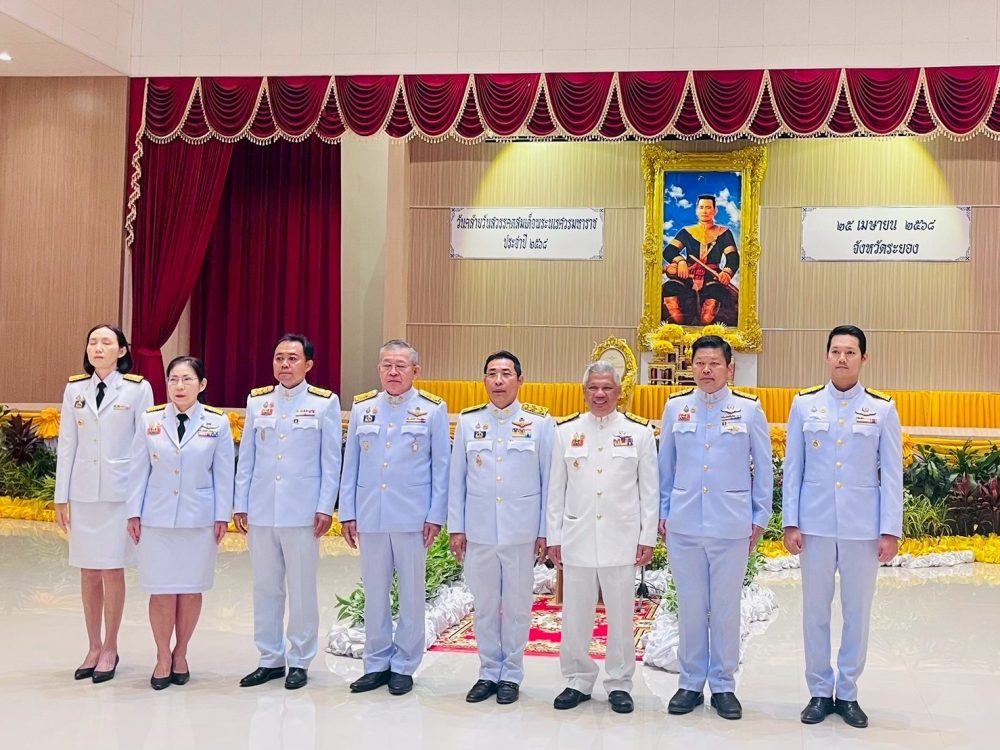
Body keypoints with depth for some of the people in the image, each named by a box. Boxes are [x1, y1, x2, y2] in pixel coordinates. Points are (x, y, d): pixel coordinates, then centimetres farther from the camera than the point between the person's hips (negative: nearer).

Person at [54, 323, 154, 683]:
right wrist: (61, 497, 6)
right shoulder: (74, 389, 7)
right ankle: (93, 647, 19)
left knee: (112, 571, 1)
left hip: (120, 492, -3)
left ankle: (110, 649, 14)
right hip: (83, 493, 3)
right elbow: (66, 446, 8)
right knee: (88, 572, 8)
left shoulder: (138, 389, -3)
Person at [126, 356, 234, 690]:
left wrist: (222, 516, 0)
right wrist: (134, 513, 3)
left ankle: (180, 654, 23)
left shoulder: (217, 423, -1)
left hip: (199, 519, 0)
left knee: (191, 589, 7)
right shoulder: (151, 420, 2)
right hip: (157, 518, 1)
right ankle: (163, 657, 16)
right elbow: (139, 470, 5)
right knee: (161, 590, 1)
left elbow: (223, 474, 1)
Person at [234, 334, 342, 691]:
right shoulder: (257, 401, 8)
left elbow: (331, 461, -1)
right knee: (265, 587, 10)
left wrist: (325, 508, -6)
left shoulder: (325, 403, -1)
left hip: (302, 512, -3)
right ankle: (270, 659, 21)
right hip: (261, 511, 3)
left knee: (301, 589, 4)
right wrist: (240, 504, 7)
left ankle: (299, 661, 16)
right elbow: (246, 457, 10)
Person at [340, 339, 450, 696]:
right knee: (374, 592, 10)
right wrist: (347, 512, 6)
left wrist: (436, 515, -5)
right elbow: (351, 464, 10)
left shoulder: (433, 410, -1)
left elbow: (441, 467, 0)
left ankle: (403, 666, 17)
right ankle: (377, 664, 22)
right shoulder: (362, 408, 7)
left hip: (413, 518, -3)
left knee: (411, 594, 5)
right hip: (370, 516, 3)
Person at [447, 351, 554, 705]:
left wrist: (544, 531, -2)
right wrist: (456, 527, 4)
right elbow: (457, 478, 7)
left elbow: (549, 479, 0)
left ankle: (511, 675, 21)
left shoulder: (540, 422, -1)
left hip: (521, 530, -2)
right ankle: (489, 672, 23)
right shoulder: (468, 421, 4)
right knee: (484, 605, 10)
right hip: (478, 530, 2)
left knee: (517, 605, 7)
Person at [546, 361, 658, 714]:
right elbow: (556, 489, 7)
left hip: (621, 539, -1)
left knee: (621, 615, 6)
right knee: (575, 615, 7)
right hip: (577, 538, 1)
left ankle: (619, 684, 19)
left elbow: (649, 490, 3)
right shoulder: (565, 431, 6)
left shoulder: (639, 431, 2)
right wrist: (553, 537, 5)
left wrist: (647, 537, -1)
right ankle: (578, 681, 21)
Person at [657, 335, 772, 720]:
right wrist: (662, 513, 8)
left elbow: (763, 468, 5)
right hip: (684, 524, 1)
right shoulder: (675, 407, 5)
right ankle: (690, 683, 21)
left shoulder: (749, 410, 0)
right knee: (690, 607, 9)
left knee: (726, 608, 6)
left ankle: (723, 685, 19)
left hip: (731, 525, -1)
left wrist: (760, 518, 4)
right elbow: (665, 464, 10)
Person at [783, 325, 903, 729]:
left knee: (858, 612, 8)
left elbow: (892, 475, 1)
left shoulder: (882, 408, 0)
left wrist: (891, 530, -4)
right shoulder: (805, 404, 2)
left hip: (863, 528, 0)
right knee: (815, 611, 7)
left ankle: (848, 693, 21)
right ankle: (820, 692, 20)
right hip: (816, 525, 0)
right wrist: (790, 523, -1)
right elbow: (792, 467, 3)